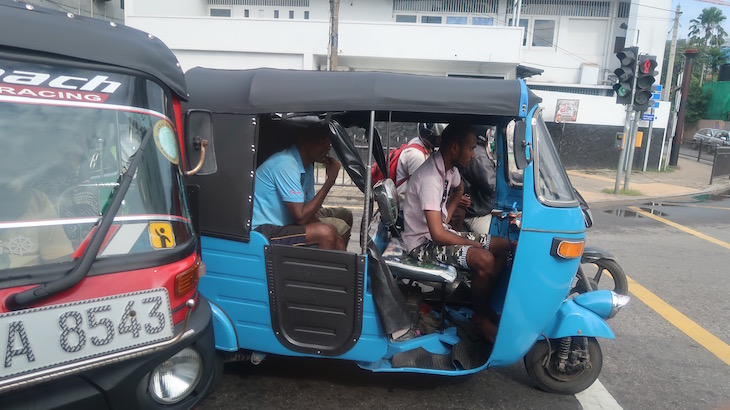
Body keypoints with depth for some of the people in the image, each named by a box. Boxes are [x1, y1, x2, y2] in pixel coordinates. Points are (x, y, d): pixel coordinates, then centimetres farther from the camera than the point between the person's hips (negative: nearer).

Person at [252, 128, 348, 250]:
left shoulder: (307, 168, 9)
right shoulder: (286, 164, -20)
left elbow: (309, 213, 14)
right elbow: (301, 217, -23)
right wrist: (330, 180, -18)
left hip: (280, 227, 9)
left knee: (338, 242, 0)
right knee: (327, 233, -22)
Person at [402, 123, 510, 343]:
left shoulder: (450, 167, 1)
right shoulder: (430, 177, -28)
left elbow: (459, 189, 27)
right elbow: (437, 234, -31)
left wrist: (446, 216, 9)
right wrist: (473, 244, -15)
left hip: (440, 231, 10)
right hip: (423, 242, -9)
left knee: (503, 246, 2)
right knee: (485, 260, -27)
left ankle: (484, 305, 12)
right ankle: (480, 318, -1)